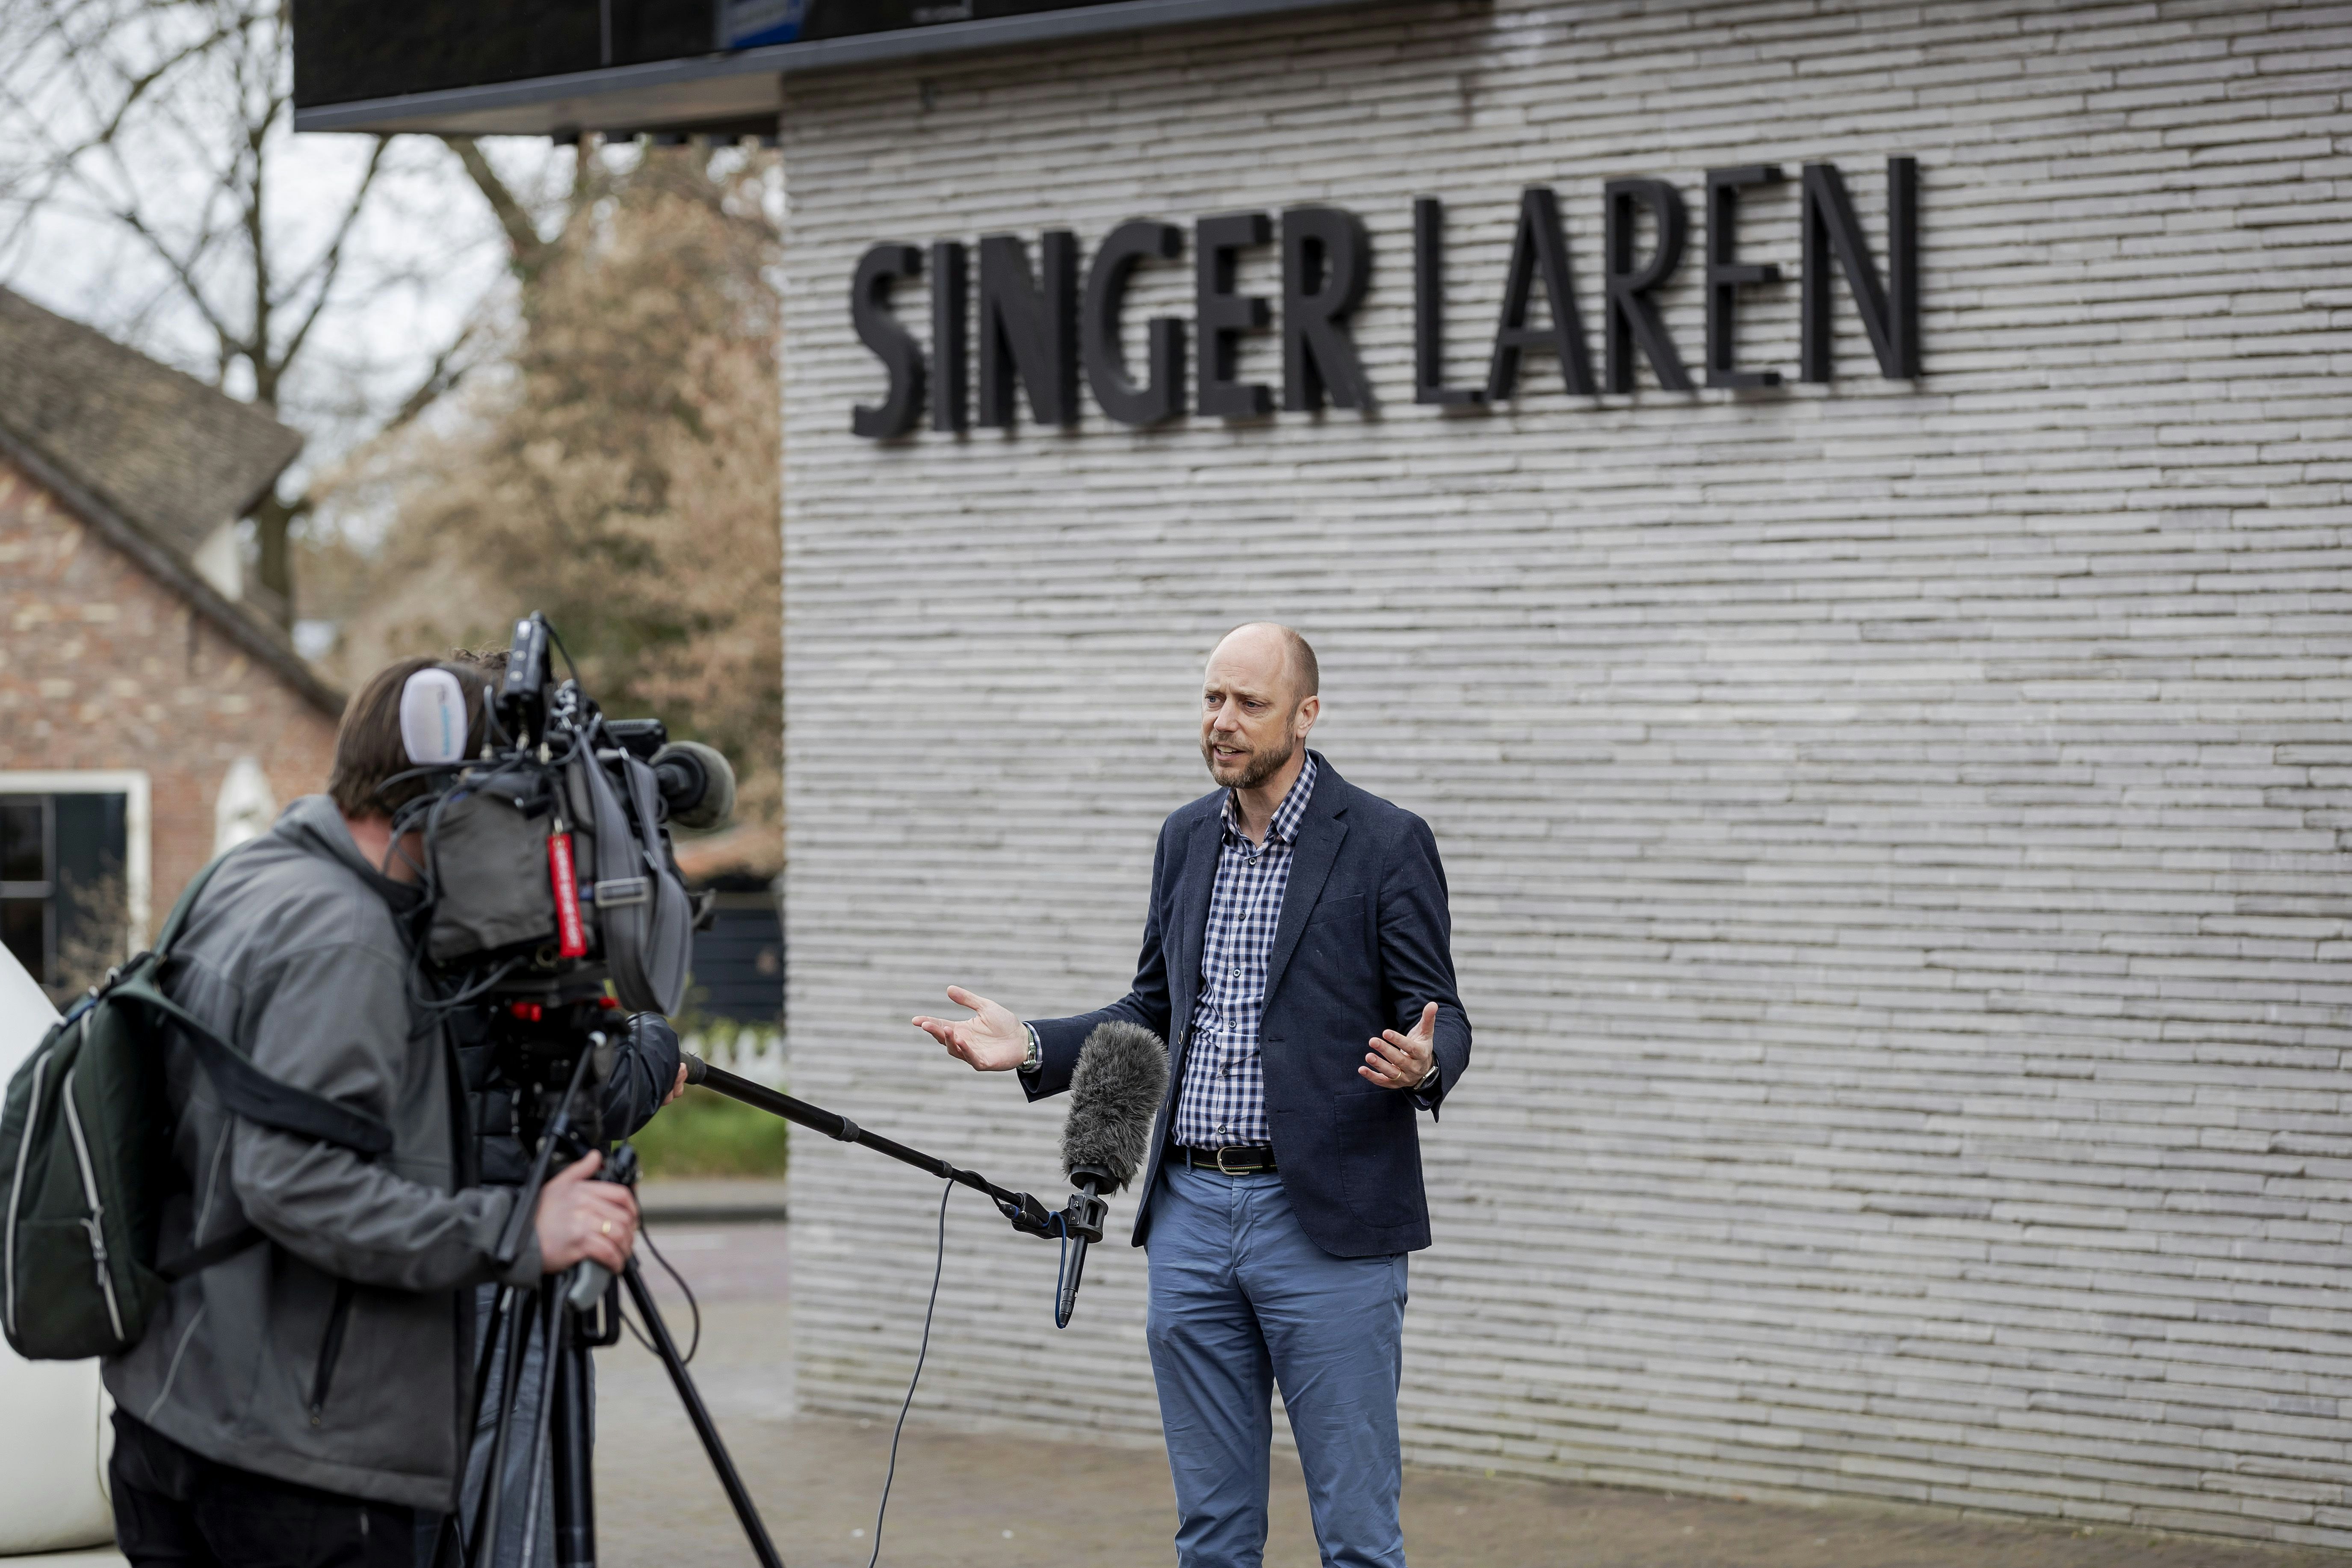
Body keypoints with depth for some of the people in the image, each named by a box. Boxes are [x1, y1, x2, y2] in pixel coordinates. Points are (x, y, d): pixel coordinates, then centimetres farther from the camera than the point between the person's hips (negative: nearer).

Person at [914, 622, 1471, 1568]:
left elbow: (1437, 1016, -5)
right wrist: (1032, 1048, 8)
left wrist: (1423, 1062, -28)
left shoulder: (1385, 844, -5)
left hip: (1325, 1221, -6)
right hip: (1190, 1214, 6)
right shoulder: (1187, 840, 13)